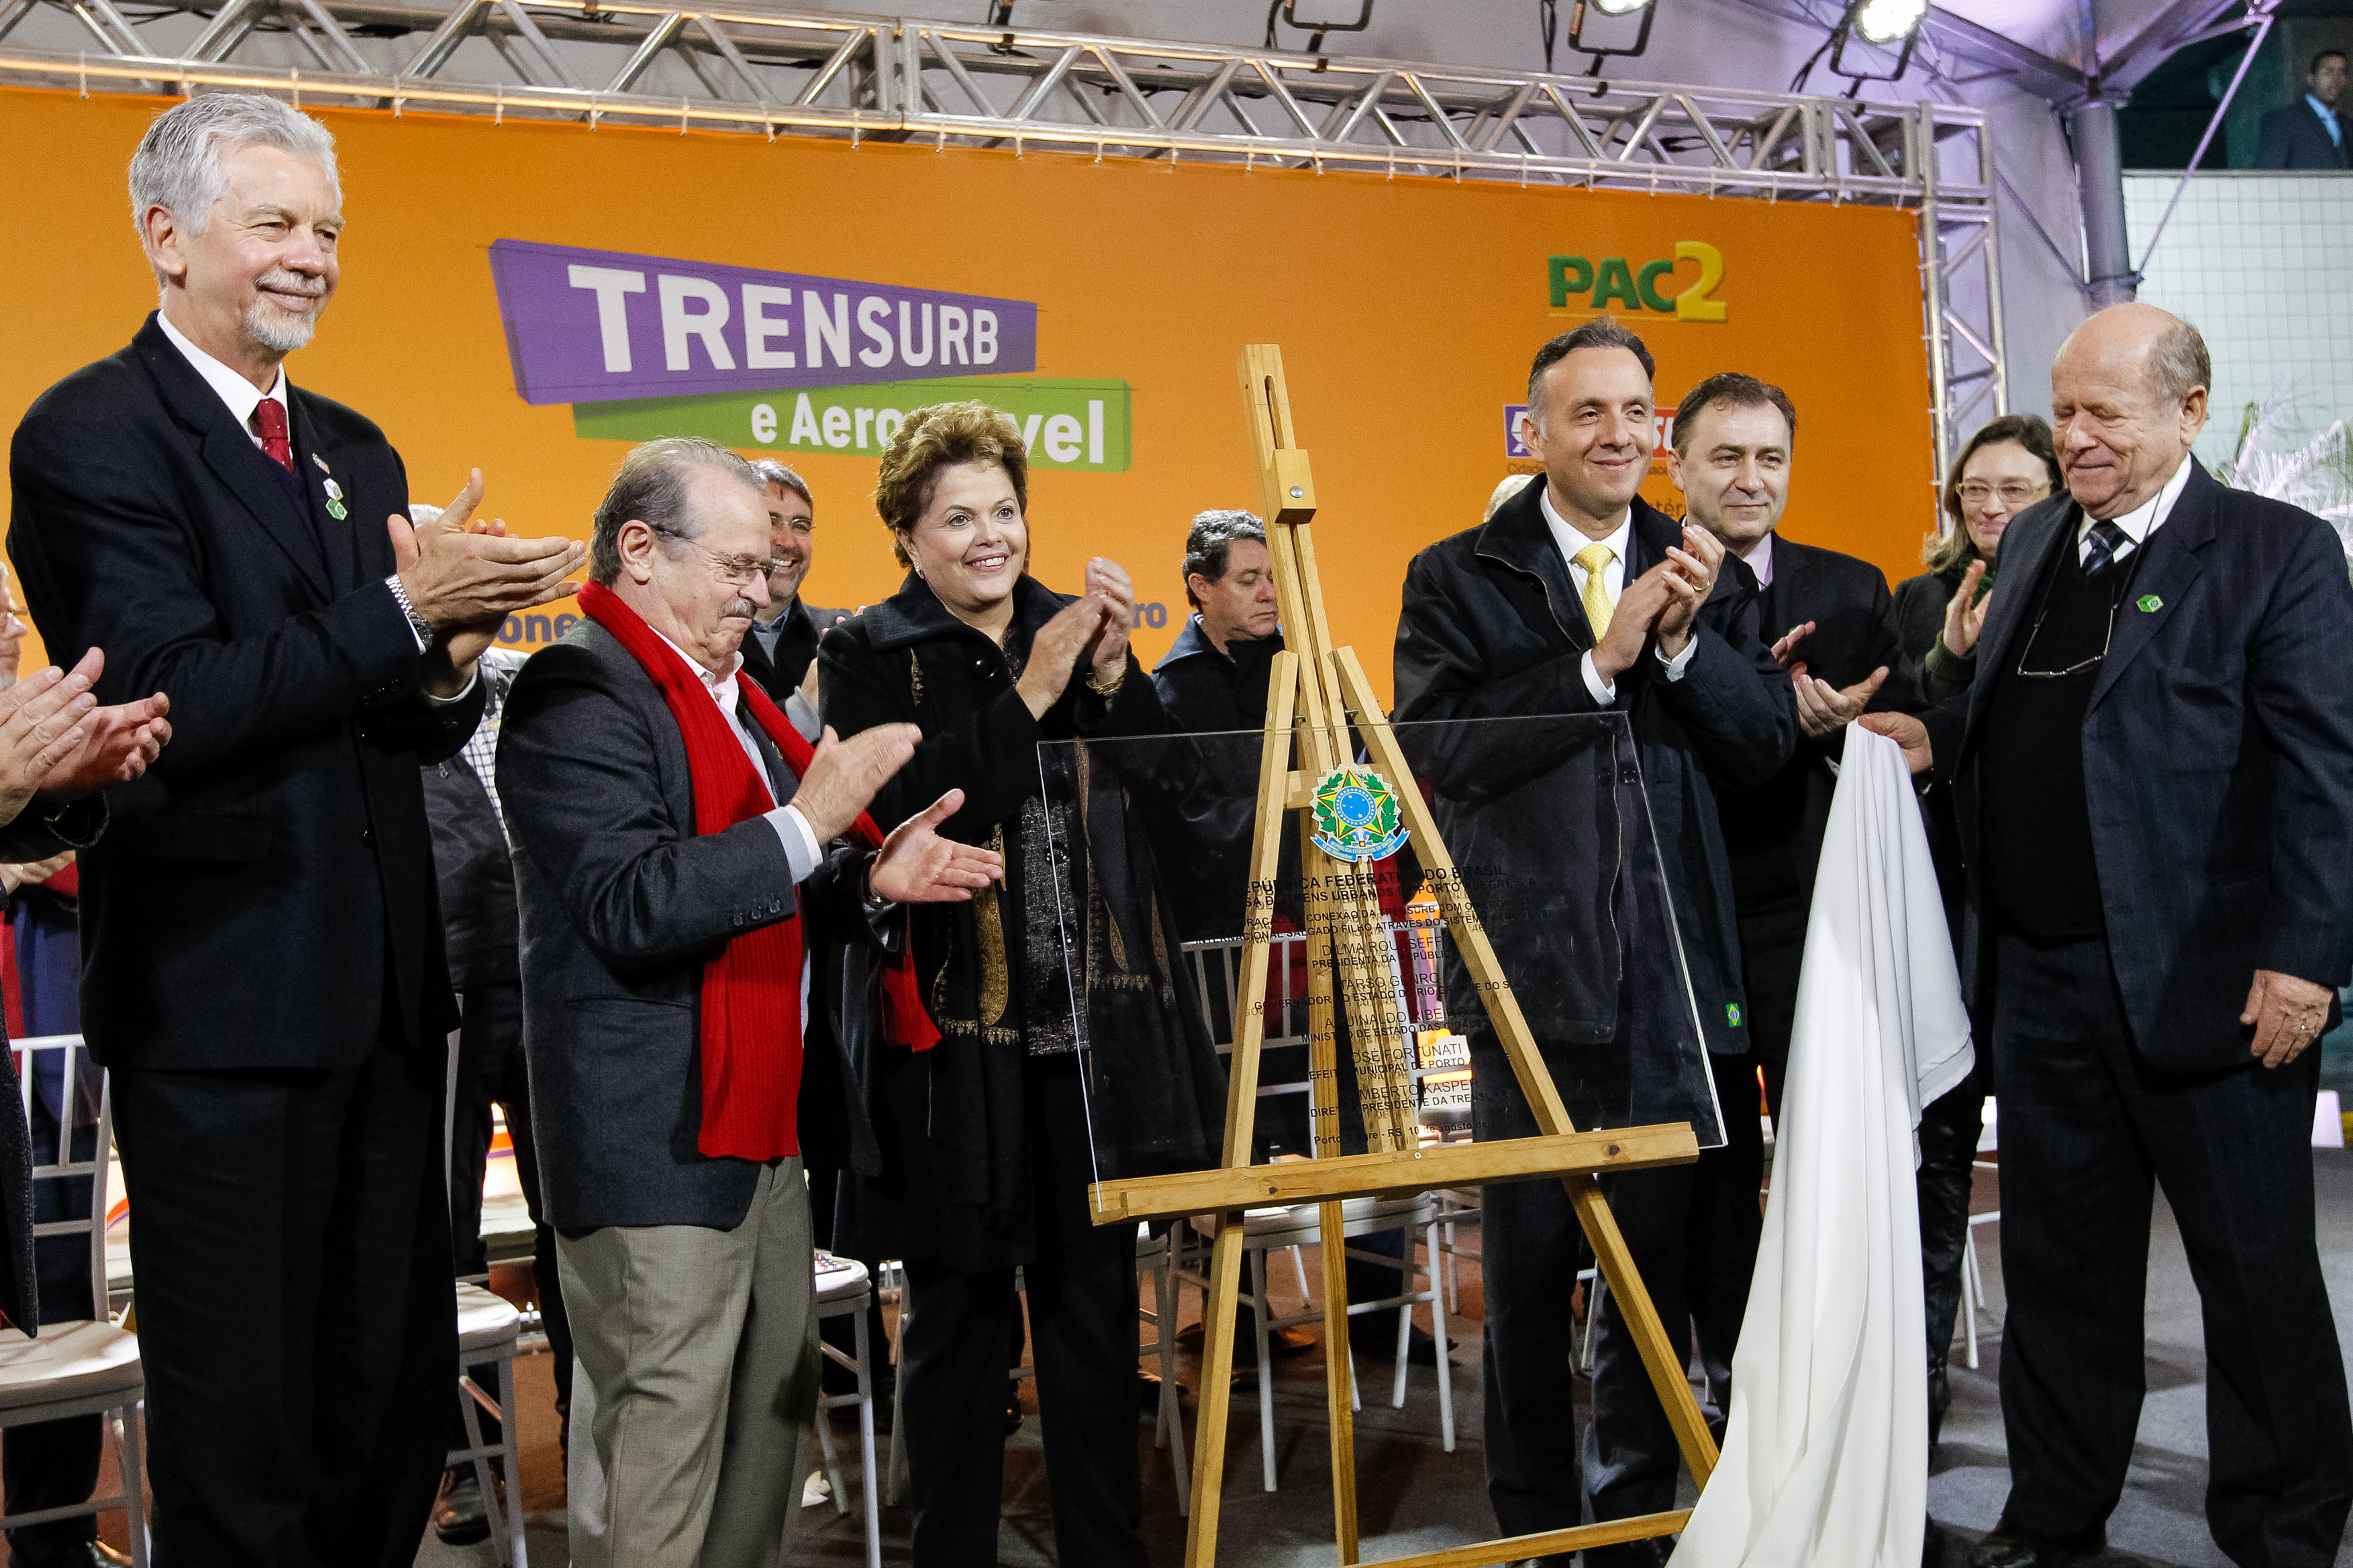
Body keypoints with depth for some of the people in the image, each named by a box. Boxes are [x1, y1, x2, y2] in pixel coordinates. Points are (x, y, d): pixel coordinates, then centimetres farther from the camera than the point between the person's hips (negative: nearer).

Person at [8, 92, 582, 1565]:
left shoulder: (357, 452, 16)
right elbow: (173, 701, -19)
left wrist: (449, 668, -4)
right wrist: (402, 611, -19)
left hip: (383, 994, 7)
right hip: (222, 1000, -7)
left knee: (399, 1402, 15)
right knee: (245, 1435, 5)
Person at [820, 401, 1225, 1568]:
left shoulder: (1076, 632, 10)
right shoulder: (869, 659, -2)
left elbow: (1162, 800, 5)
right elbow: (898, 819, -17)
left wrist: (1112, 678, -10)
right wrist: (1029, 695, -19)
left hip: (1091, 1029, 4)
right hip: (952, 1035, -4)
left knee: (1095, 1303, 12)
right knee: (958, 1316, 6)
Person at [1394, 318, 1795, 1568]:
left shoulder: (1707, 575, 8)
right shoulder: (1457, 578, 0)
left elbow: (1769, 745, 1)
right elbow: (1434, 739, -14)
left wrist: (1684, 642, -14)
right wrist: (1597, 663, -17)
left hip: (1681, 964, 3)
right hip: (1531, 966, -2)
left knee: (1666, 1255, 12)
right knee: (1530, 1264, 8)